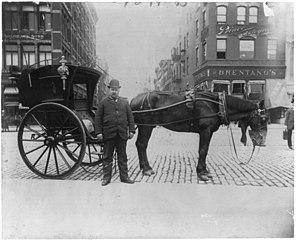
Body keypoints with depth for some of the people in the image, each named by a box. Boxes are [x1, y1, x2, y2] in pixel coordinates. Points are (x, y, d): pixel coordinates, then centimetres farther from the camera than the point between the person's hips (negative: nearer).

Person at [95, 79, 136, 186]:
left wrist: (131, 130, 2)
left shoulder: (125, 102, 10)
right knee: (107, 157, 6)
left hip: (122, 134, 2)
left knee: (122, 157, 10)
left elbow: (130, 117, 10)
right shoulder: (103, 103, 4)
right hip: (108, 134, -2)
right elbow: (98, 118, 1)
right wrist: (98, 132, -7)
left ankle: (124, 176, 20)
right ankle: (107, 177, 17)